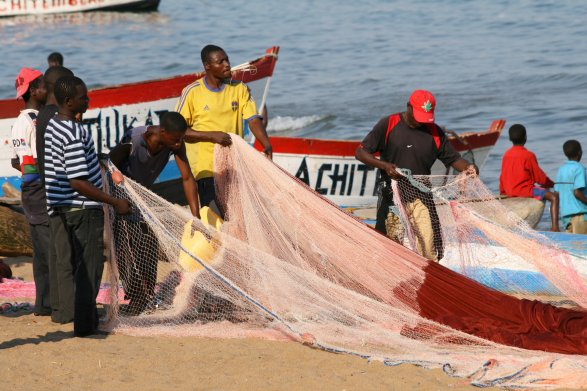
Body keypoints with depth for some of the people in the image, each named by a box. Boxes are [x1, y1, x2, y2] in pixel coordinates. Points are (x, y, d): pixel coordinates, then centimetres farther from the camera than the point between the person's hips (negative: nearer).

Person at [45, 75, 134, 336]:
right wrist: (115, 202, -21)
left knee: (82, 263, 18)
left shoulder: (53, 126, 8)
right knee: (90, 266, -2)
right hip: (83, 207, -10)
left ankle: (86, 318, 26)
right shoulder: (73, 133, -23)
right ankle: (84, 325, 0)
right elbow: (78, 182, -25)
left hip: (65, 207, 10)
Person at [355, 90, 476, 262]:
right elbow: (360, 152, -3)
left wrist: (468, 168, -14)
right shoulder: (388, 125, -2)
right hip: (392, 196, -2)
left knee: (429, 251, -6)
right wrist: (384, 165, -18)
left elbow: (453, 159, 9)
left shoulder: (435, 132, 6)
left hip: (421, 198, 2)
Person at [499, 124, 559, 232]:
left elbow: (502, 176, 15)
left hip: (509, 191, 8)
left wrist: (502, 193, 29)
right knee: (554, 197, -13)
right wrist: (551, 184, 11)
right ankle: (555, 227, -28)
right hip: (524, 189, -8)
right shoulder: (528, 155, -12)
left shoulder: (507, 154, 7)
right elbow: (539, 176, -8)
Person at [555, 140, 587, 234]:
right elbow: (577, 192, -19)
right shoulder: (579, 168, -10)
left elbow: (557, 193, 11)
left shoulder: (561, 170, 11)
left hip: (565, 212, 7)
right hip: (579, 212, -7)